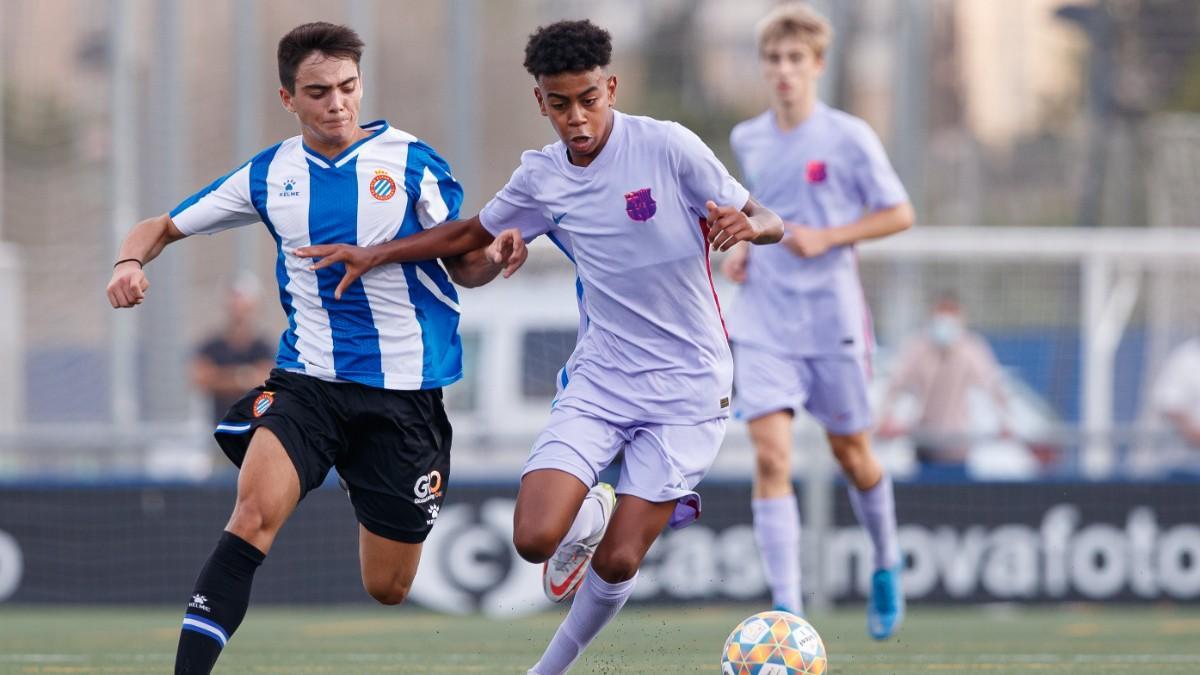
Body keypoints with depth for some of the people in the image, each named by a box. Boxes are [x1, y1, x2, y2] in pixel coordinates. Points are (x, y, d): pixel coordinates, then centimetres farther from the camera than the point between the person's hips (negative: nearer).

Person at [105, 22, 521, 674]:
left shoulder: (410, 162, -4)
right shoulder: (268, 175, 2)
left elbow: (464, 266, 3)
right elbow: (162, 227, 11)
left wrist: (495, 258, -21)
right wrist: (130, 262, -11)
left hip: (405, 393, -1)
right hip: (308, 379, 1)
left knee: (386, 589, 7)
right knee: (255, 510, -28)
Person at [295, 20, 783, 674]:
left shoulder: (666, 146, -11)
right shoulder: (541, 178, 2)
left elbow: (765, 222, -6)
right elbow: (473, 234, 21)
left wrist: (745, 225, -30)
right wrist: (373, 255, 15)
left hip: (687, 390, -3)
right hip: (600, 379, 3)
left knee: (617, 562, -8)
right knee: (535, 538, -16)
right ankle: (587, 521, 21)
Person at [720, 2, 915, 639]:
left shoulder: (848, 138, -7)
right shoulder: (747, 140, 6)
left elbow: (899, 214, -4)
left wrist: (826, 237, -16)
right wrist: (743, 246, 4)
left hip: (833, 318, -2)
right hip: (764, 322, 2)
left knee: (850, 452, 12)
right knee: (771, 456, -13)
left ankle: (886, 563, 41)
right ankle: (786, 606, -15)